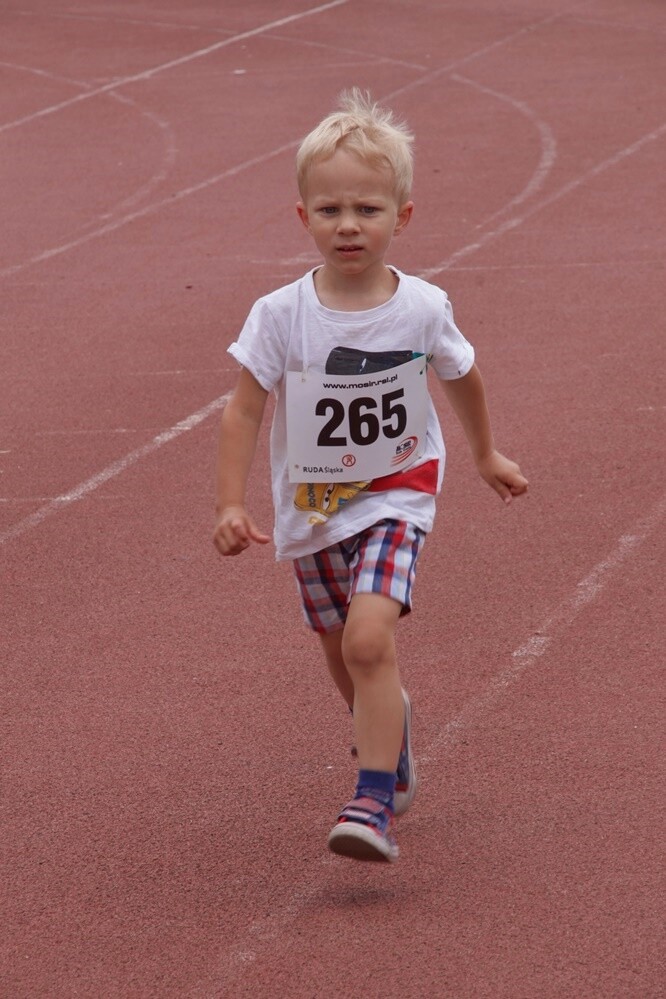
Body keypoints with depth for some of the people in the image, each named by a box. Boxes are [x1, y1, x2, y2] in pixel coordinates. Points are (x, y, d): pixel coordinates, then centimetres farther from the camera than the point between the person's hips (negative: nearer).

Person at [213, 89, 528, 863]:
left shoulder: (423, 310, -11)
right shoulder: (281, 316, -15)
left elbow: (462, 380, 9)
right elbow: (244, 410, -10)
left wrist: (486, 457, 23)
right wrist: (230, 505, -19)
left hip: (394, 499, -2)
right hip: (310, 509, 2)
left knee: (369, 638, -22)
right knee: (344, 659, 16)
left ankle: (374, 802, -20)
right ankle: (393, 745, 46)